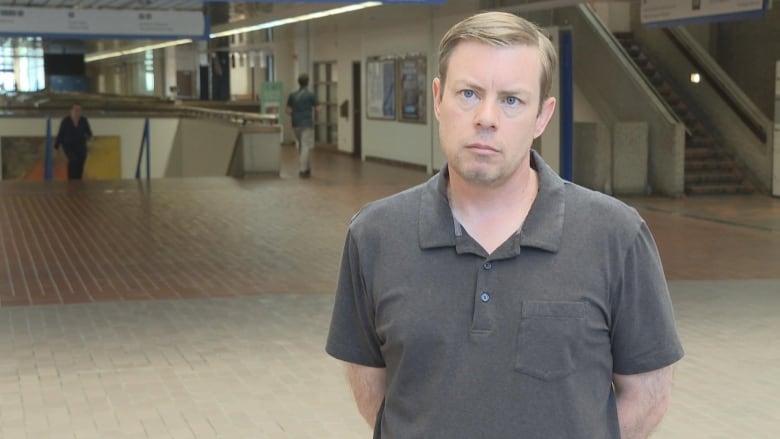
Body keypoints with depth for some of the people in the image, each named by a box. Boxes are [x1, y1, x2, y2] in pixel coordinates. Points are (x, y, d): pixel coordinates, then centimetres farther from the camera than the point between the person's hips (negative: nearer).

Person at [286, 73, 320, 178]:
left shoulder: (292, 95, 4)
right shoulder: (311, 95, -9)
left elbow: (288, 111, 6)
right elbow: (318, 109, -4)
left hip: (296, 124, 5)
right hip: (307, 124, -5)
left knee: (301, 146, 18)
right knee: (305, 147, -3)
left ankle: (306, 168, 24)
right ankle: (302, 170, -8)